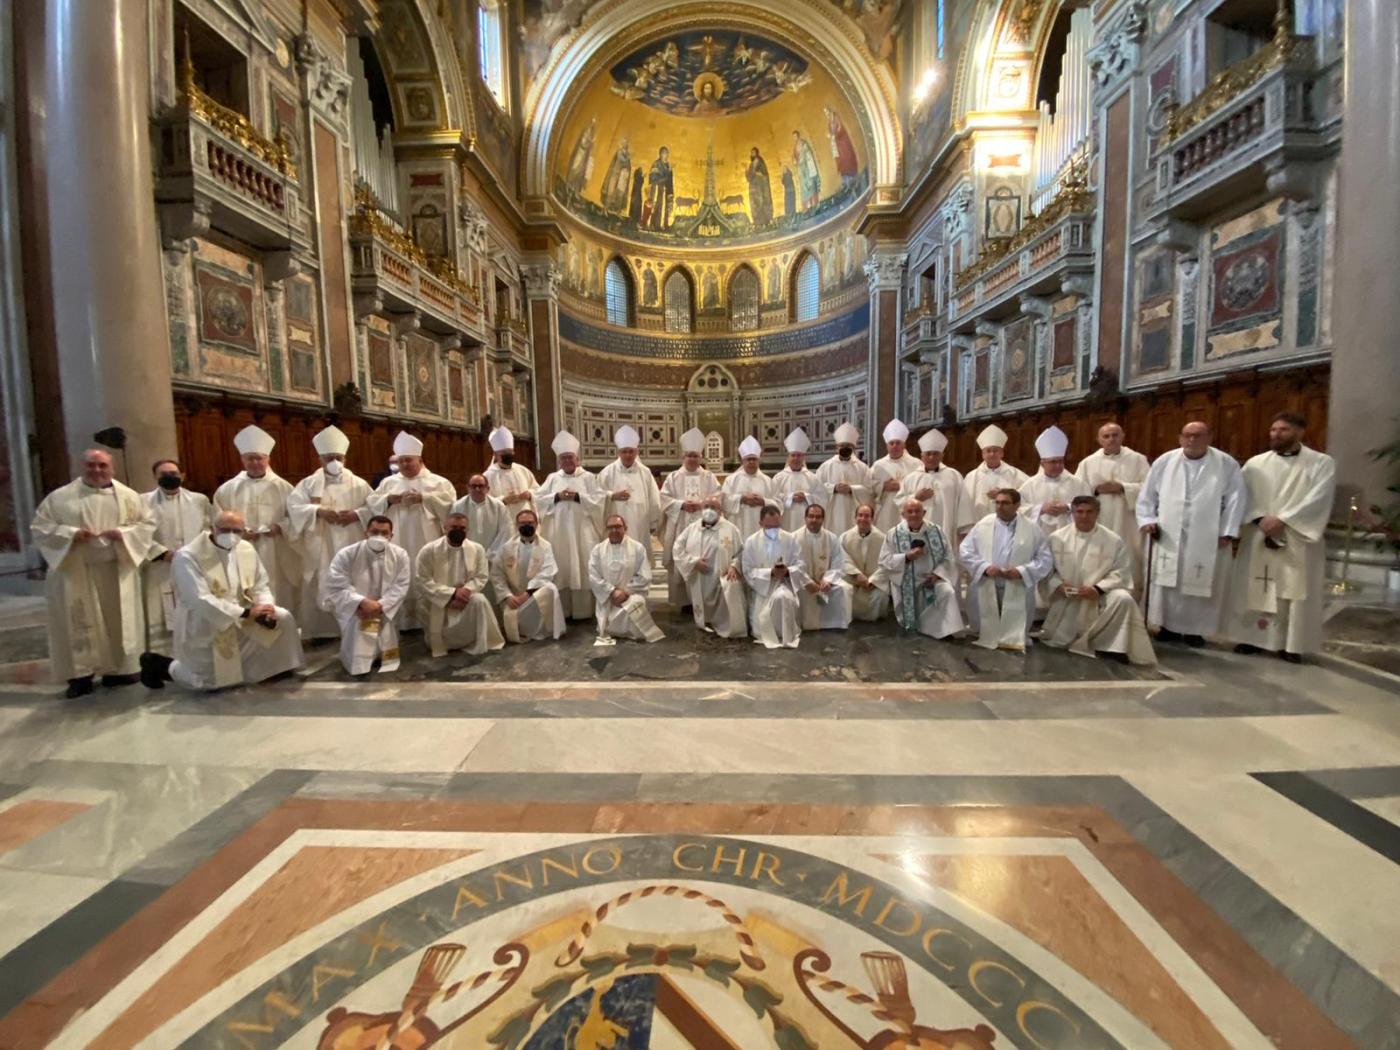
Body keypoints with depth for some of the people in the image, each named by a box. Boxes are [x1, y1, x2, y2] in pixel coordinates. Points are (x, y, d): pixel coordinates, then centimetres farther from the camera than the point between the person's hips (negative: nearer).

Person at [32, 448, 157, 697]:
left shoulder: (128, 496, 5)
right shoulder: (60, 497, 3)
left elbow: (148, 522, 5)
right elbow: (39, 527, 2)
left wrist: (123, 533, -13)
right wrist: (70, 534, -16)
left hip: (117, 571, 1)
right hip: (76, 572, -1)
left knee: (118, 620, 6)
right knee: (79, 623, 1)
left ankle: (118, 669, 16)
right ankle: (81, 674, 8)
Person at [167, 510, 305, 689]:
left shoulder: (247, 549, -3)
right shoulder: (187, 557, -19)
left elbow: (261, 586, 2)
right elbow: (200, 601, -26)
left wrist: (267, 608, -19)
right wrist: (246, 613, -29)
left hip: (240, 618, 5)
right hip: (204, 625, -5)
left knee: (283, 618, -13)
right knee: (213, 681, -6)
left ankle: (277, 667, 8)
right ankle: (174, 668, 24)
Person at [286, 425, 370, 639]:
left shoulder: (359, 484, 7)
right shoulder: (308, 483, 6)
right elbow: (293, 507, -6)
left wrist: (356, 515, -15)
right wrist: (318, 511, -21)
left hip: (351, 548, 0)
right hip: (320, 549, 0)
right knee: (321, 589, 1)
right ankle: (321, 630, 10)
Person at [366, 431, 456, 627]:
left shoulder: (437, 481, 6)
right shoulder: (388, 482, 15)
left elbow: (449, 501, -8)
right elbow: (372, 503, 11)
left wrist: (423, 498, -14)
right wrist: (388, 499, -7)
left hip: (426, 542, -2)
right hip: (398, 542, 3)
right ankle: (405, 621, 9)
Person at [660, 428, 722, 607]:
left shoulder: (709, 477, 12)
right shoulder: (673, 477, 10)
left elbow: (717, 499, 2)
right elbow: (664, 500, 2)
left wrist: (701, 504, -16)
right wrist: (682, 504, -12)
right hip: (679, 528, 0)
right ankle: (683, 602, 7)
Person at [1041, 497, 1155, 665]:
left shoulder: (1114, 540, -3)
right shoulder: (1057, 537, 0)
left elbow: (1121, 572, -7)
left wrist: (1098, 589, -22)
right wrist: (1058, 585, -18)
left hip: (1099, 598, 0)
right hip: (1066, 602, 1)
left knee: (1123, 598, -34)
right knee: (1058, 642, -5)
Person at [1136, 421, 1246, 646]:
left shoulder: (1227, 464, 0)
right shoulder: (1164, 462, 4)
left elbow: (1235, 499, -1)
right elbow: (1147, 494, 8)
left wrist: (1227, 532, -7)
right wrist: (1147, 520, -3)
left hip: (1207, 540, -1)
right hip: (1168, 536, 1)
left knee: (1200, 586, 4)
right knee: (1167, 584, 4)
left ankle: (1194, 630, 15)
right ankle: (1169, 626, 14)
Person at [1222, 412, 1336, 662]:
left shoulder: (1322, 463, 3)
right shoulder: (1256, 463, 7)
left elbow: (1317, 500, -8)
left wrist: (1282, 520, -19)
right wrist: (1260, 519, -16)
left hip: (1298, 540, -1)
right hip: (1258, 537, 2)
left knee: (1296, 591, 0)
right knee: (1254, 589, 3)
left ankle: (1292, 644, 9)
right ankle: (1253, 637, 11)